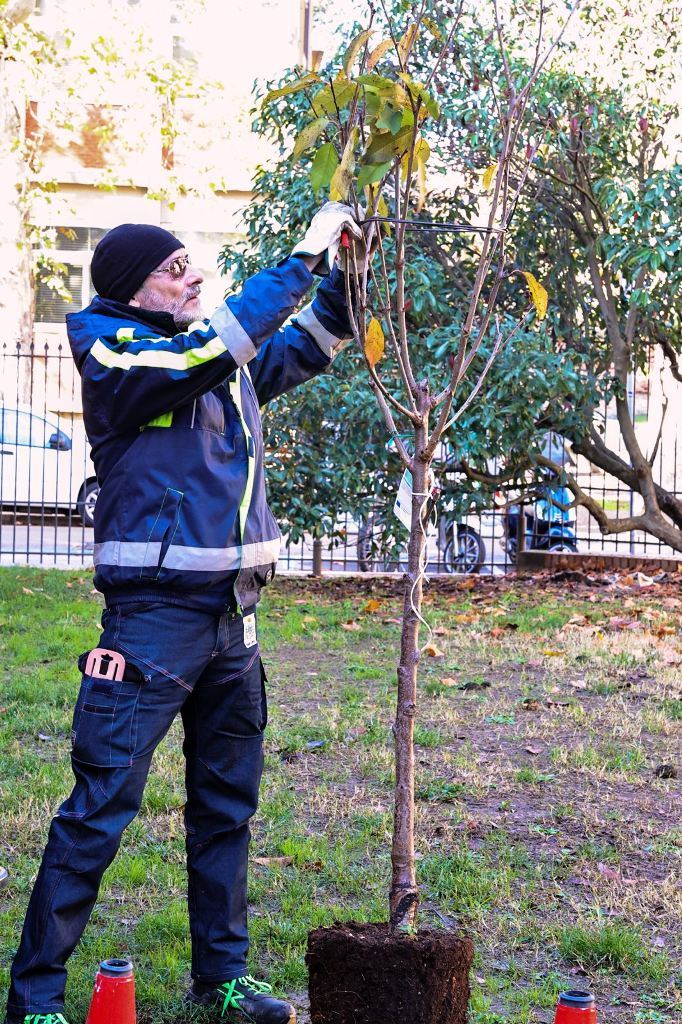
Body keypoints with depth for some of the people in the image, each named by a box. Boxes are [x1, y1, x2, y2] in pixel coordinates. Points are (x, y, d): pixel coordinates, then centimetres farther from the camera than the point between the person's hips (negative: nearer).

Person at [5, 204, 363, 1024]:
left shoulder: (225, 357, 13)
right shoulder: (114, 353, -8)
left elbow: (306, 348, 26)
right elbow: (212, 348, -23)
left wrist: (344, 272, 9)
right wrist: (304, 256, -18)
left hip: (233, 616, 8)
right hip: (156, 611, -8)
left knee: (226, 804, 14)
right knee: (101, 809, -6)